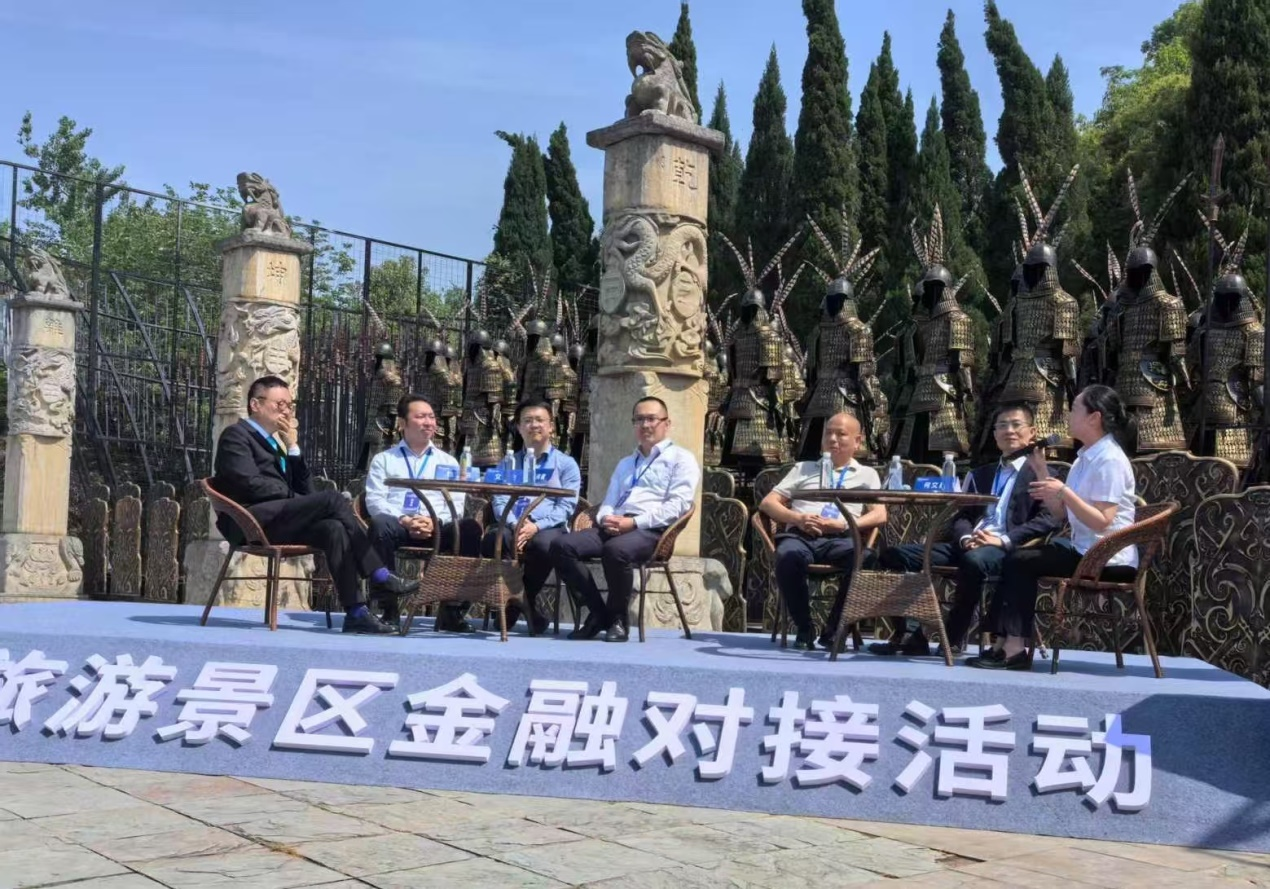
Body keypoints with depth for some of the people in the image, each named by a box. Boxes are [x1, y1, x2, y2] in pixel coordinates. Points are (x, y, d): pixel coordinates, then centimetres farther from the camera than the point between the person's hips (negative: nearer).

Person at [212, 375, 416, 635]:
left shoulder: (273, 442, 28)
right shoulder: (236, 435, 5)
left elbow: (304, 490, 17)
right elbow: (251, 484, -12)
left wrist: (293, 448, 9)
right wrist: (295, 499, -8)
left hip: (277, 521, 7)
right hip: (252, 521, -7)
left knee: (334, 528, -24)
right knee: (332, 498, -24)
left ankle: (356, 612, -32)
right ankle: (381, 577, -24)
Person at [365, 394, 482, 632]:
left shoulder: (448, 462, 22)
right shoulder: (383, 460, 18)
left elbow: (456, 505, 10)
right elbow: (374, 500, 4)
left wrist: (435, 522, -12)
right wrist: (403, 520, -14)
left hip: (437, 528, 2)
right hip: (398, 527, -2)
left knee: (470, 528, -29)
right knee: (380, 524, -37)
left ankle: (453, 611, -22)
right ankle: (388, 608, -29)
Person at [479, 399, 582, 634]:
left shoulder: (566, 464, 15)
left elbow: (566, 507, 2)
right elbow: (500, 502, 12)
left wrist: (536, 527, -16)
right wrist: (515, 525, -12)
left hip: (549, 528, -2)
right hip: (513, 526, 2)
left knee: (544, 544, -39)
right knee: (493, 539, -35)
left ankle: (524, 602, -14)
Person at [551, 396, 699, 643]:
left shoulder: (681, 458, 9)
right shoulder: (625, 463, 32)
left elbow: (678, 504, -5)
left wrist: (634, 522, -15)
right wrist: (606, 518, 0)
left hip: (650, 530, -6)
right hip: (614, 528, 7)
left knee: (616, 549, -39)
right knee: (561, 545, -19)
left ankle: (618, 619, -17)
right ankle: (598, 612, -11)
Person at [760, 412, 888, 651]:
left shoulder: (867, 474, 26)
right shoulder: (804, 468, 30)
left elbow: (880, 516, 10)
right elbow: (767, 503, 20)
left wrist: (844, 524, -8)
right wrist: (797, 518, -1)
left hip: (841, 539, -1)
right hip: (800, 534, 1)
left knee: (865, 559, -36)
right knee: (788, 555, -37)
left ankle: (833, 630, -18)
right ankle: (804, 629, -18)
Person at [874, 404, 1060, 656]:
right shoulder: (979, 474, 27)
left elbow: (1048, 520, -6)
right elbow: (961, 515, 19)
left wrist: (1004, 539, -19)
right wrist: (965, 537, -6)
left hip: (1008, 549, -6)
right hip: (968, 545, 6)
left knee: (974, 560, -42)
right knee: (895, 555, -13)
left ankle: (952, 640, -26)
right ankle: (912, 635, -13)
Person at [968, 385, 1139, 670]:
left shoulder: (1110, 460, -16)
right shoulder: (1086, 458, 14)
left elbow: (1102, 522, -23)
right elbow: (1059, 511, 12)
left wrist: (1064, 491, -27)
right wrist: (1041, 470, 7)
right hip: (1084, 549, 10)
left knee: (1021, 562, -16)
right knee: (1017, 559, 3)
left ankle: (1015, 648, -12)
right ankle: (1005, 645, -3)